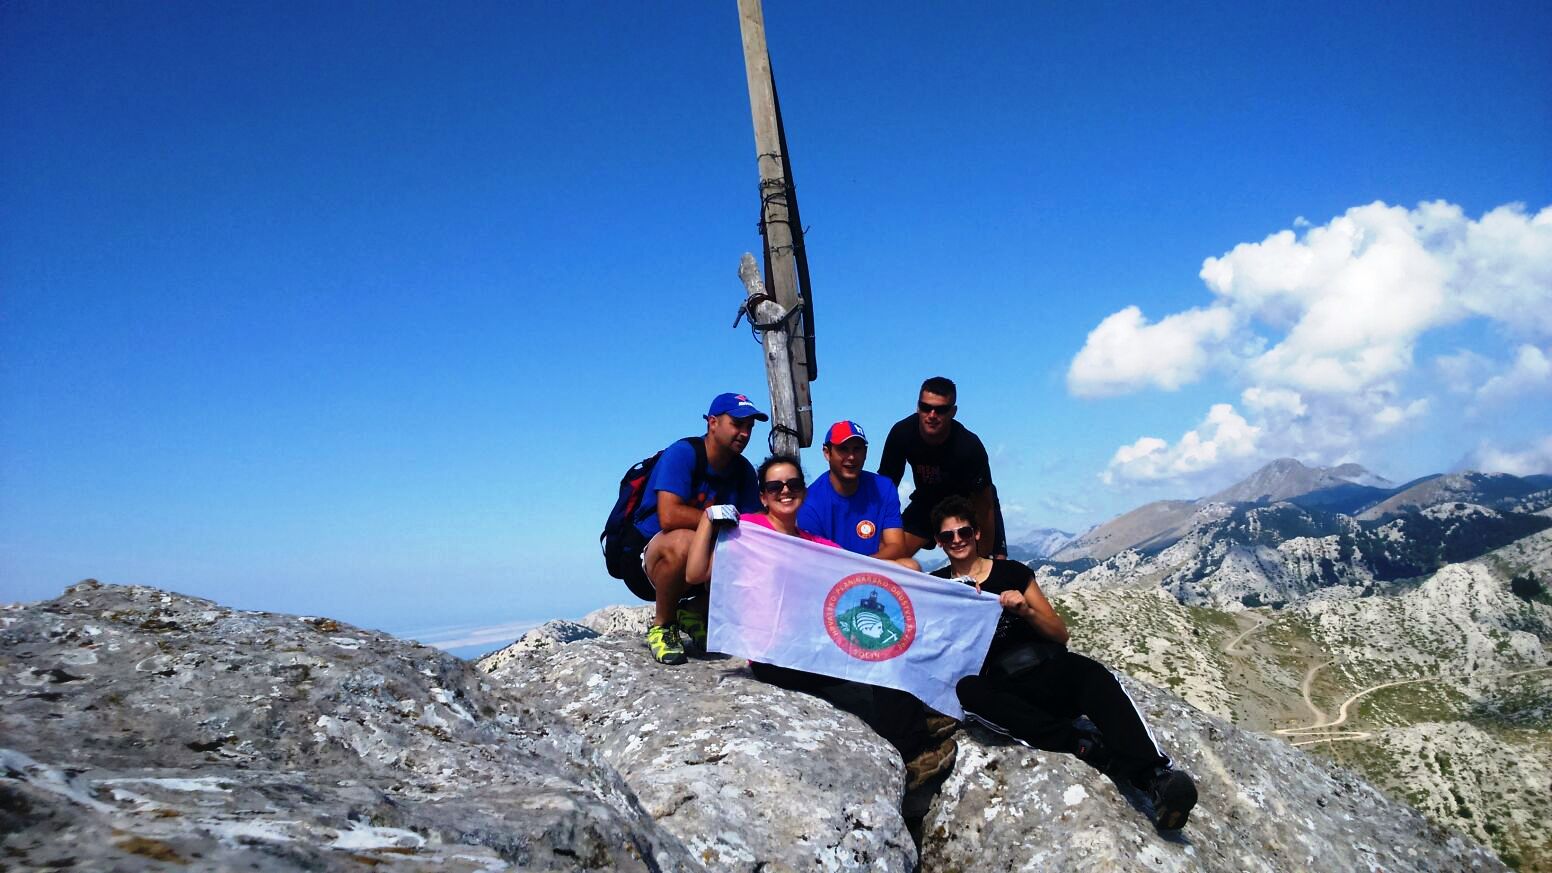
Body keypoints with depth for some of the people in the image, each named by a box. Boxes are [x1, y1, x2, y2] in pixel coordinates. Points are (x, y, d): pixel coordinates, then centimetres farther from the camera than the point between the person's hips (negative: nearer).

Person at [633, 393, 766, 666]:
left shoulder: (743, 470, 3)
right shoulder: (682, 453, -18)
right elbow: (669, 517, -31)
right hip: (647, 558, -6)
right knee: (684, 541, -39)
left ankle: (695, 611, 8)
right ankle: (662, 625, -13)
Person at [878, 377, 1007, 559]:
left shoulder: (969, 447, -34)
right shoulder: (901, 433, -26)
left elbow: (984, 506, -26)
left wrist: (985, 559, -22)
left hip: (968, 500, -2)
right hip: (928, 499, 3)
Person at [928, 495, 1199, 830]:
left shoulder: (1013, 572, 12)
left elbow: (1060, 634, 11)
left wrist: (1025, 610, -8)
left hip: (1046, 672, 1)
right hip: (998, 685, 0)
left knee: (1093, 674, -32)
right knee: (966, 691, -36)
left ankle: (1155, 777, -47)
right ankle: (1083, 744, -36)